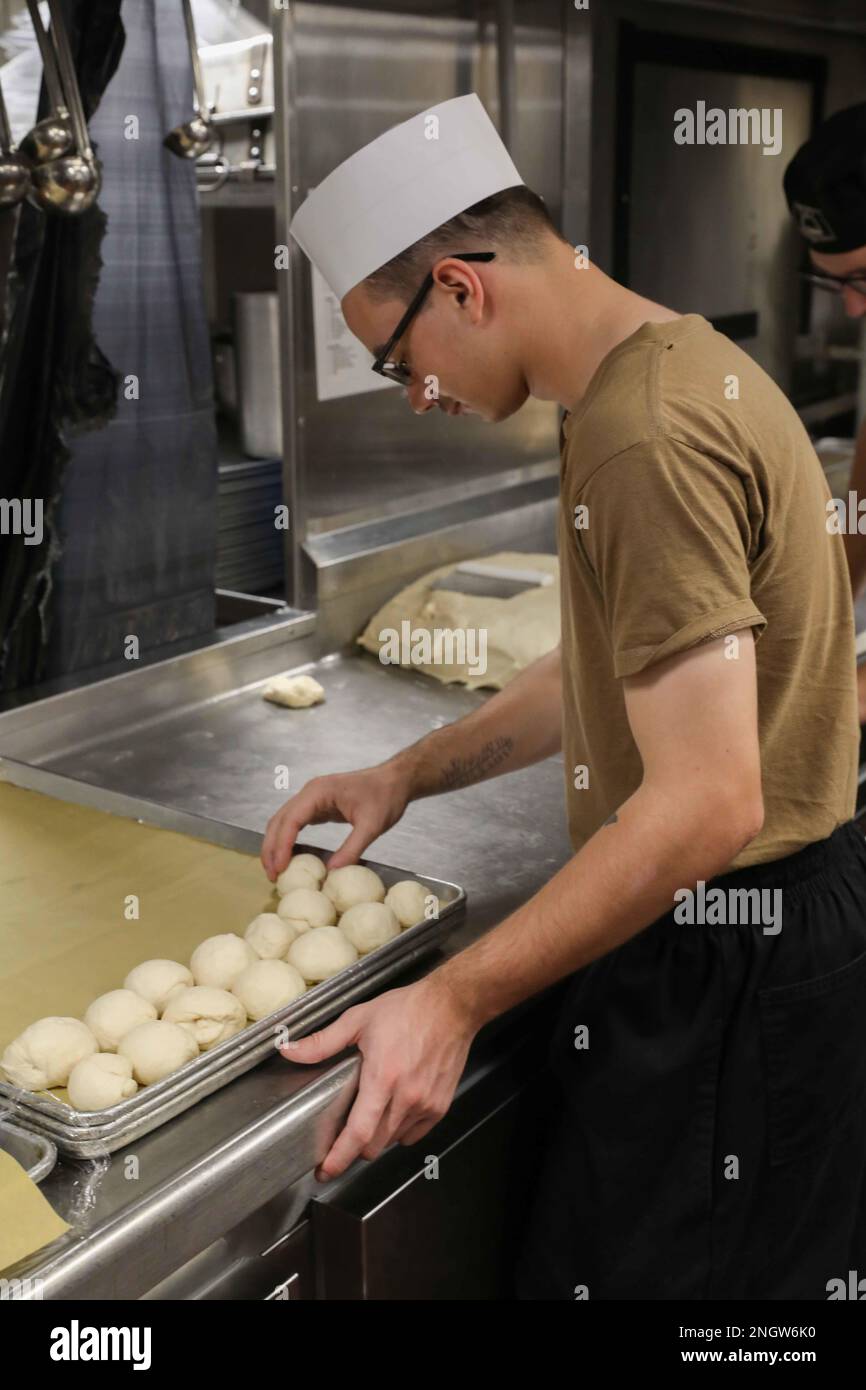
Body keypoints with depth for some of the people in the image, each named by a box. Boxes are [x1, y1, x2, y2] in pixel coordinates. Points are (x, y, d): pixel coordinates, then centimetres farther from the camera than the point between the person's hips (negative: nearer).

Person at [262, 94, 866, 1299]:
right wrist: (407, 775, 10)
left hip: (726, 967, -10)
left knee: (619, 1267, 7)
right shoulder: (679, 360, 9)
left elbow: (707, 803, -30)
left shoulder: (645, 439, -25)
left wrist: (455, 1000, -26)